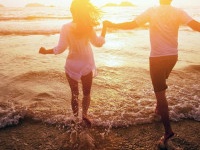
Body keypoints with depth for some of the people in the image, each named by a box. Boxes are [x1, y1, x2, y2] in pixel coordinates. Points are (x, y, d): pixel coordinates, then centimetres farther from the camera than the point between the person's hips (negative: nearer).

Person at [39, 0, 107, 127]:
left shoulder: (66, 28, -15)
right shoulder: (89, 27, -11)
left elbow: (60, 48, -13)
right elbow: (98, 43, 0)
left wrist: (46, 51, 3)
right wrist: (104, 28, 12)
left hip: (72, 66, 0)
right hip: (87, 65, 1)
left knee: (74, 93, 19)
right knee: (86, 93, 14)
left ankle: (76, 117, 18)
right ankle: (85, 113, -4)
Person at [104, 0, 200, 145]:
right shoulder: (179, 12, -3)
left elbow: (131, 25, -8)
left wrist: (112, 25, 4)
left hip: (157, 57, -4)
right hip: (172, 56, 4)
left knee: (160, 93, -1)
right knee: (161, 85, 29)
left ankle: (168, 130, -5)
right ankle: (159, 108, 46)